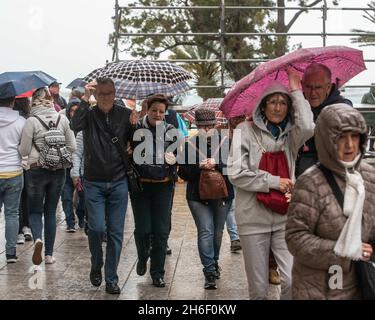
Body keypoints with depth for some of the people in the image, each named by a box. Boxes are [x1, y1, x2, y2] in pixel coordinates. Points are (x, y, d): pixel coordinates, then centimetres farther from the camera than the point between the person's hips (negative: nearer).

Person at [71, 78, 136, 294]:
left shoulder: (125, 115, 2)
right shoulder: (89, 114, -2)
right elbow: (75, 126, -23)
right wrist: (85, 99, -25)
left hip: (119, 182, 1)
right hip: (94, 183, -1)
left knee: (116, 232, 3)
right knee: (97, 228, -9)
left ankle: (111, 279, 14)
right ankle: (96, 265, 20)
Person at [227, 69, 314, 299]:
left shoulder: (290, 134, 7)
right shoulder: (246, 131, -1)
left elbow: (308, 127, -17)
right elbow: (236, 173, -10)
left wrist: (296, 92, -9)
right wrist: (273, 181, -11)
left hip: (285, 217, 2)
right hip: (254, 218, -2)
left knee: (294, 281, -9)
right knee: (258, 288, 6)